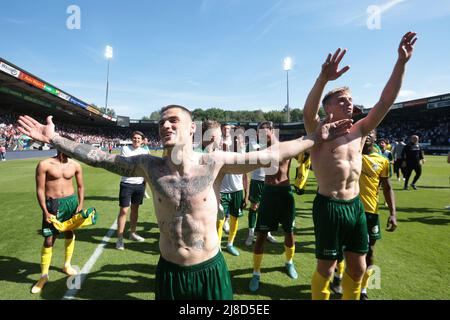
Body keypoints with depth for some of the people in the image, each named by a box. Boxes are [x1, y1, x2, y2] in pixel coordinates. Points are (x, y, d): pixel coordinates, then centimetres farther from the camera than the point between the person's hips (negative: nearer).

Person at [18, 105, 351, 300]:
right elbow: (100, 157, -2)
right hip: (169, 270, 2)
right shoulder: (150, 166, -10)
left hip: (210, 269, -1)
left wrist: (315, 138, -14)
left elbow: (269, 155, -15)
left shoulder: (215, 162, -16)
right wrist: (54, 138, -2)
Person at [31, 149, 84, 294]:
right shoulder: (45, 165, -12)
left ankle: (67, 265, 37)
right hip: (52, 205, -3)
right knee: (49, 240, -1)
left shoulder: (75, 165, -1)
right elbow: (40, 190, -9)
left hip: (71, 202, 4)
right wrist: (45, 212, -13)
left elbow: (80, 186, 9)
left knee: (69, 234, 16)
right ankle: (44, 276, 18)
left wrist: (80, 205, 0)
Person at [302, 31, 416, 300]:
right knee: (326, 269, 8)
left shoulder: (359, 131, 6)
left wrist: (402, 62, -8)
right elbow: (308, 111, -30)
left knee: (358, 268, 19)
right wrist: (324, 78, -46)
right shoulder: (319, 133, -9)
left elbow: (386, 101, 0)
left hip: (356, 206, 6)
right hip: (329, 207, -6)